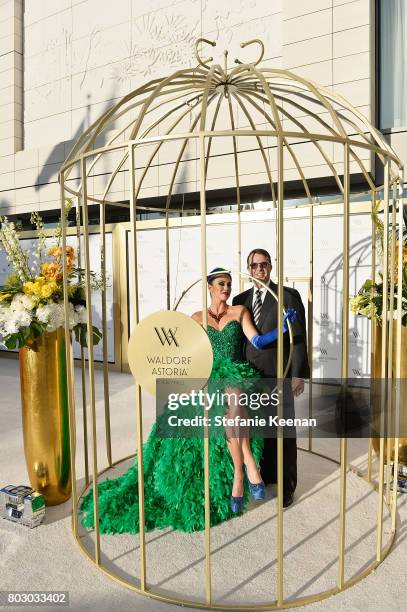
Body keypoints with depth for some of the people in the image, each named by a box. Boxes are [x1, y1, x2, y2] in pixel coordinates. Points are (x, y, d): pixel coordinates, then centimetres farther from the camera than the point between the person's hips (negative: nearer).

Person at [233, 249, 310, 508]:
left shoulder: (289, 295, -2)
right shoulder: (240, 300, 11)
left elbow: (298, 337, -5)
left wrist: (299, 374, -10)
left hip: (278, 376, -4)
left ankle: (286, 486, 20)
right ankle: (262, 476, 30)